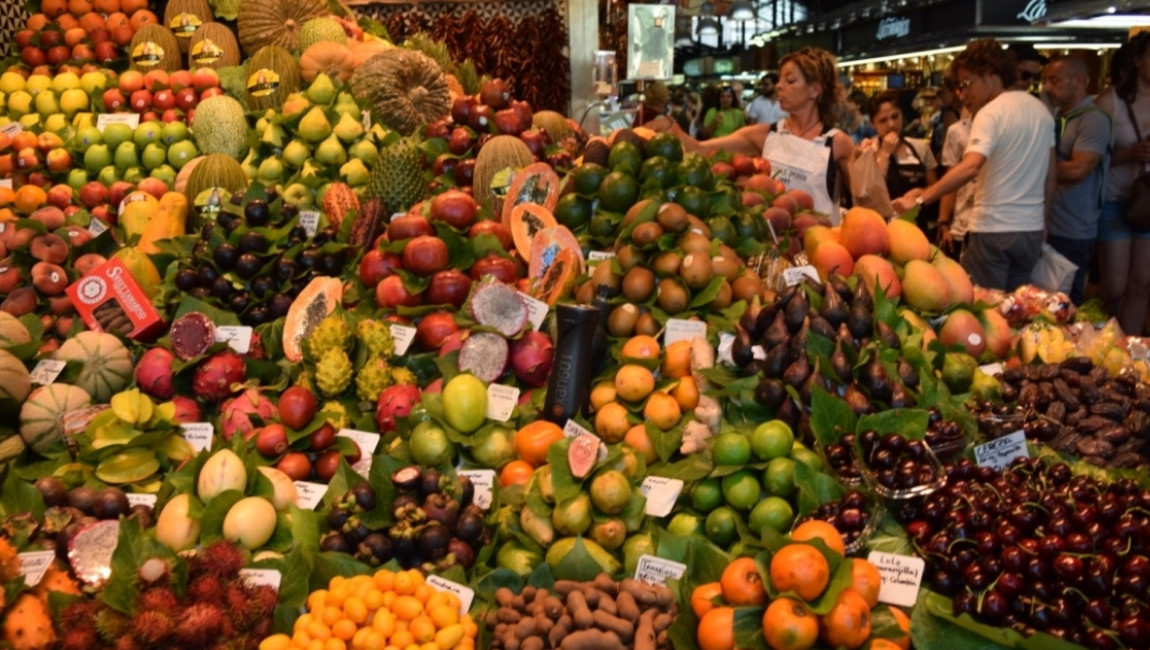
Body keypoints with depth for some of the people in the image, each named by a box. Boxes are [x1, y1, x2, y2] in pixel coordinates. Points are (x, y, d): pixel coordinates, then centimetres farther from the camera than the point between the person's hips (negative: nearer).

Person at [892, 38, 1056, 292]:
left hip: (994, 229, -7)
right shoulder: (1041, 111, 11)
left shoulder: (991, 113, -12)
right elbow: (1050, 177, 15)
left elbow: (970, 167, -28)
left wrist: (920, 199, -31)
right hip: (1032, 229, 7)